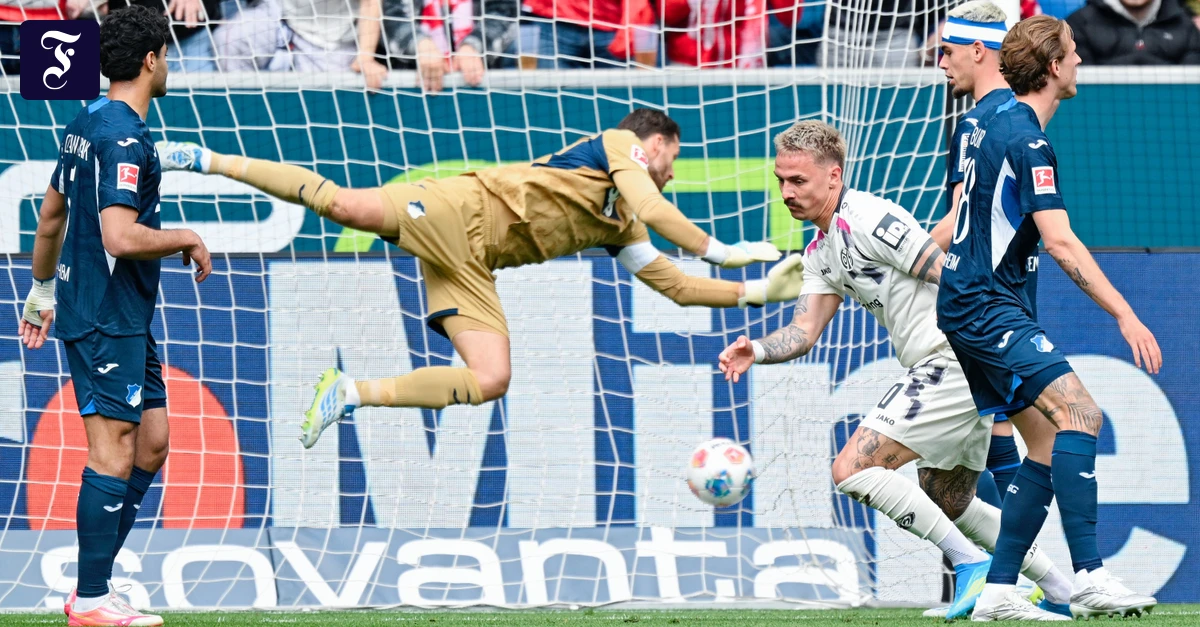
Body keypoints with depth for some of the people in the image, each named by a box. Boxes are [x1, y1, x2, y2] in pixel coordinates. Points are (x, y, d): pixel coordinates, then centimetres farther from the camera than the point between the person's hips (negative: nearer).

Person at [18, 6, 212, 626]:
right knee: (113, 453, -8)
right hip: (108, 317, -10)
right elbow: (121, 237, -27)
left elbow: (50, 217, 23)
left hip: (124, 318, 10)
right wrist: (187, 239, -10)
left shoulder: (86, 123, 13)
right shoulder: (124, 138, -18)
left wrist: (42, 290, 33)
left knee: (151, 441, 12)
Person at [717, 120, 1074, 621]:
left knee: (851, 470, -14)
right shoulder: (821, 250, 16)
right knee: (949, 506, 21)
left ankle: (971, 563, -12)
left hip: (953, 360, -11)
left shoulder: (869, 220, -14)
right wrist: (754, 351, -11)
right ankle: (1062, 589, 26)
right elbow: (805, 330, 10)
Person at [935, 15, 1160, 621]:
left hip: (968, 303, 10)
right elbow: (1061, 242, -22)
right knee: (1078, 412, -22)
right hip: (986, 308, -10)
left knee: (1050, 439, 7)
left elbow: (958, 217, 26)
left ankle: (999, 592, 5)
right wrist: (1125, 316, -23)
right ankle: (1089, 578, -31)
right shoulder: (1027, 139, -16)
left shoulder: (994, 119, 14)